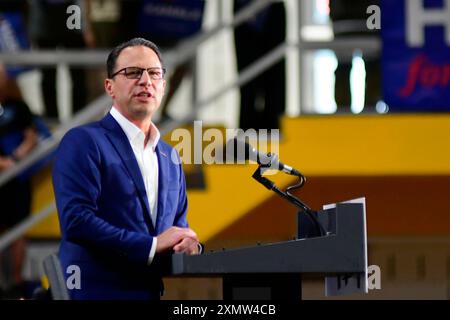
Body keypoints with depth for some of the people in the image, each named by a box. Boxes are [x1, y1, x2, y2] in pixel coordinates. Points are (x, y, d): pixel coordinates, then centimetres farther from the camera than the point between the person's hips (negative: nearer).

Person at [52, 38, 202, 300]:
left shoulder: (170, 157, 17)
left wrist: (189, 245, -3)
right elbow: (76, 220, -15)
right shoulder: (83, 141, -4)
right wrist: (153, 245, -15)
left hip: (158, 292, 6)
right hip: (100, 292, -6)